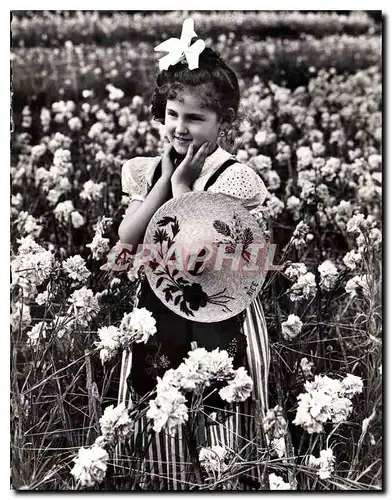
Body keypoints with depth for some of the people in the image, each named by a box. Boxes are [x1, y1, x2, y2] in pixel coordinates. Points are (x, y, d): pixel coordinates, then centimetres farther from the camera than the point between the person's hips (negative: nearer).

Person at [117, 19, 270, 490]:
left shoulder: (233, 177, -12)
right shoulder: (148, 169, 5)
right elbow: (127, 238, -8)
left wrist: (183, 186, -16)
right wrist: (166, 178, -9)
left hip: (218, 323, -5)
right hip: (160, 322, 5)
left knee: (219, 445, 4)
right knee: (163, 449, 16)